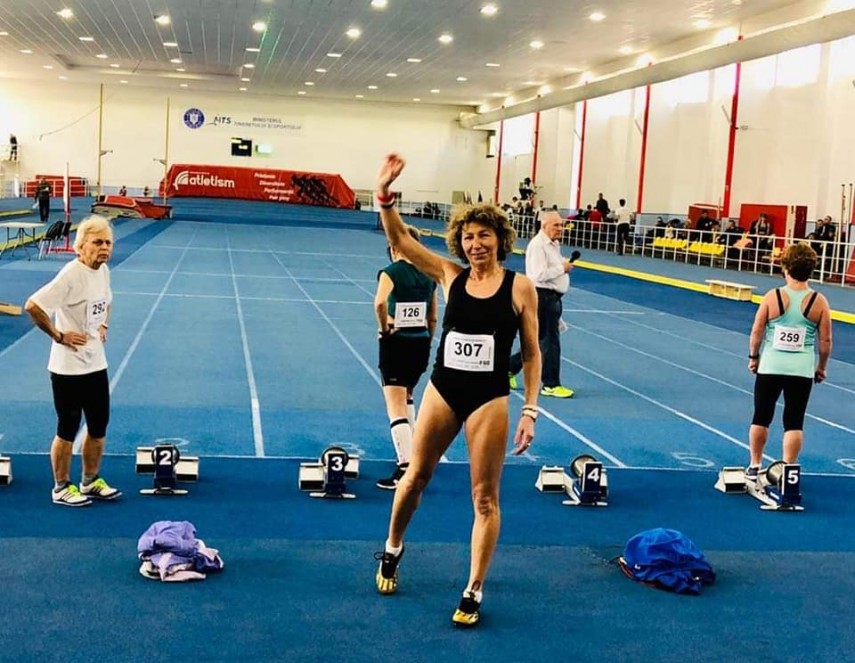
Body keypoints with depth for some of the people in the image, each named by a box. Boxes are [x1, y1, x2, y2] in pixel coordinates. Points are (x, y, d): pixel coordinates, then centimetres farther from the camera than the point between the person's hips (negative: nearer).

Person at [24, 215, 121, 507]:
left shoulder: (103, 271, 4)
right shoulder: (71, 275, -21)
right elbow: (33, 306, -27)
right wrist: (58, 335, -19)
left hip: (96, 363, 8)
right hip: (68, 366, -8)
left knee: (99, 425, 16)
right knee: (68, 429, 5)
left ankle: (91, 482, 33)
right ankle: (61, 488, 21)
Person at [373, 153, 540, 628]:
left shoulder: (519, 287, -7)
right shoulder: (449, 275, -1)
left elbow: (531, 354, -3)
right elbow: (399, 240, -7)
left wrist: (530, 410, -8)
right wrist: (385, 192, -21)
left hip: (489, 399, -2)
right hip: (442, 391, 3)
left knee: (484, 497, 3)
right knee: (415, 478, 14)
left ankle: (474, 592, 15)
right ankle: (392, 551, 40)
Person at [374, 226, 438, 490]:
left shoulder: (390, 273, -9)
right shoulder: (429, 276, 7)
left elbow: (380, 303, -28)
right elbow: (433, 319, 11)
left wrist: (384, 328, -13)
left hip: (395, 343, -6)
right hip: (421, 343, 6)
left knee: (396, 407, -6)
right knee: (407, 397, 28)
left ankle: (405, 467, -16)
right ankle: (409, 450, 35)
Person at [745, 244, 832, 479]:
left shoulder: (772, 297, -8)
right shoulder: (819, 301, -5)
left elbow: (756, 332, -4)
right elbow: (826, 340, -1)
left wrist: (753, 357, 11)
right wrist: (822, 367, 13)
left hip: (770, 367, 0)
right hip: (802, 371, 0)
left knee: (761, 416, 14)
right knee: (794, 422, 7)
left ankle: (754, 466, 23)